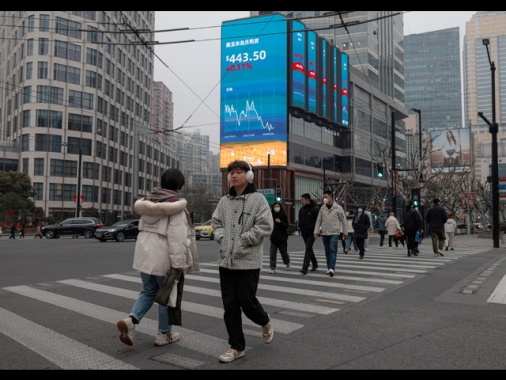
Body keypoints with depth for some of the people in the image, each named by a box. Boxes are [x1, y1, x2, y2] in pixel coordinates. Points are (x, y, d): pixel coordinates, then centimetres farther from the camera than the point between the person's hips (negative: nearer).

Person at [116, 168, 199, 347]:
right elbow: (177, 236, -20)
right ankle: (164, 333, 23)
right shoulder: (175, 205, -14)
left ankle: (130, 320, 0)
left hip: (144, 253, 7)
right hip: (163, 256, -6)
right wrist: (179, 264, -19)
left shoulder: (147, 200, 9)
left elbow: (144, 228, 14)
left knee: (148, 291, 20)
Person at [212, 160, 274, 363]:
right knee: (230, 305, 7)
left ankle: (265, 322, 36)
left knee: (247, 301, 1)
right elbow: (216, 223, 17)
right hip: (226, 260, 5)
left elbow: (266, 226, -12)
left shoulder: (258, 199, -6)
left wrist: (242, 240, -14)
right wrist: (222, 237, -3)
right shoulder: (224, 200, 9)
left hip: (249, 261, -5)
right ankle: (236, 347, 21)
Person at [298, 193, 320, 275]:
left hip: (311, 233, -7)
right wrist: (300, 228, 7)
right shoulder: (302, 209, 11)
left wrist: (315, 230, -15)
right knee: (309, 249, 15)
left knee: (308, 249, -14)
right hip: (304, 233, 7)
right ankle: (315, 264, 32)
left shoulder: (315, 208, -9)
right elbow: (300, 219, 20)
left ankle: (305, 268, -17)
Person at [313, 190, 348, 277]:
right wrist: (316, 232, 1)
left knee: (333, 250, -14)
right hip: (324, 233, 4)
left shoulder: (338, 208, -4)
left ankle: (331, 268, -20)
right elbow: (318, 220, 8)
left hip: (334, 233, -4)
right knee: (327, 251, 10)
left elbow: (343, 221, 1)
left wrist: (345, 233, 3)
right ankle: (329, 268, 19)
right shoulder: (322, 208, 6)